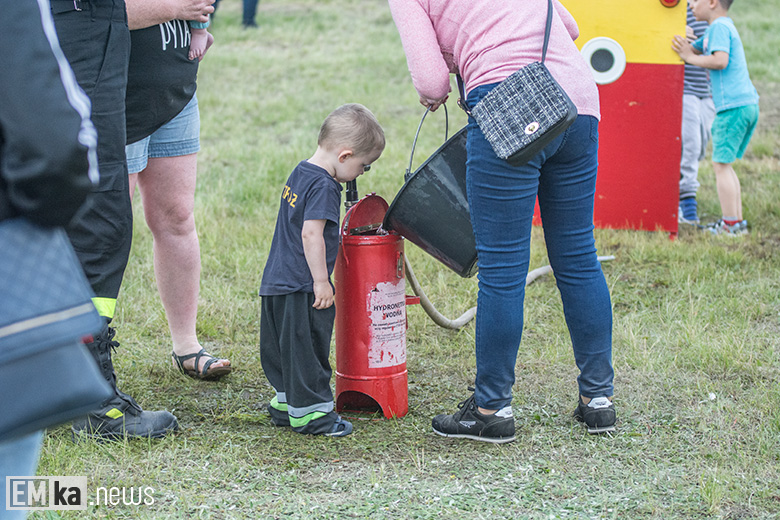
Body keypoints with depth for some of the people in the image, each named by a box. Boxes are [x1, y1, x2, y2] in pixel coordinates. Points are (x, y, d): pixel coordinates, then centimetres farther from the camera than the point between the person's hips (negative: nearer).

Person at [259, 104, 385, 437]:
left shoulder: (300, 173, 12)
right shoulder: (323, 186, -18)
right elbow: (311, 234, -24)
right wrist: (321, 281, -20)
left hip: (277, 284, 10)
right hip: (301, 287, -10)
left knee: (283, 347, 17)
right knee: (307, 348, -1)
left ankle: (285, 403, 27)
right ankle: (310, 412, 6)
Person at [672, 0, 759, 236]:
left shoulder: (719, 27, -8)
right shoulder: (723, 27, 21)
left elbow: (720, 60, -21)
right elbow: (694, 49, 27)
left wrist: (689, 57, -11)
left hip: (733, 106, -10)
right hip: (748, 103, 10)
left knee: (721, 164, -5)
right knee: (724, 164, 15)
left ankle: (730, 224, -4)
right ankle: (737, 221, 15)